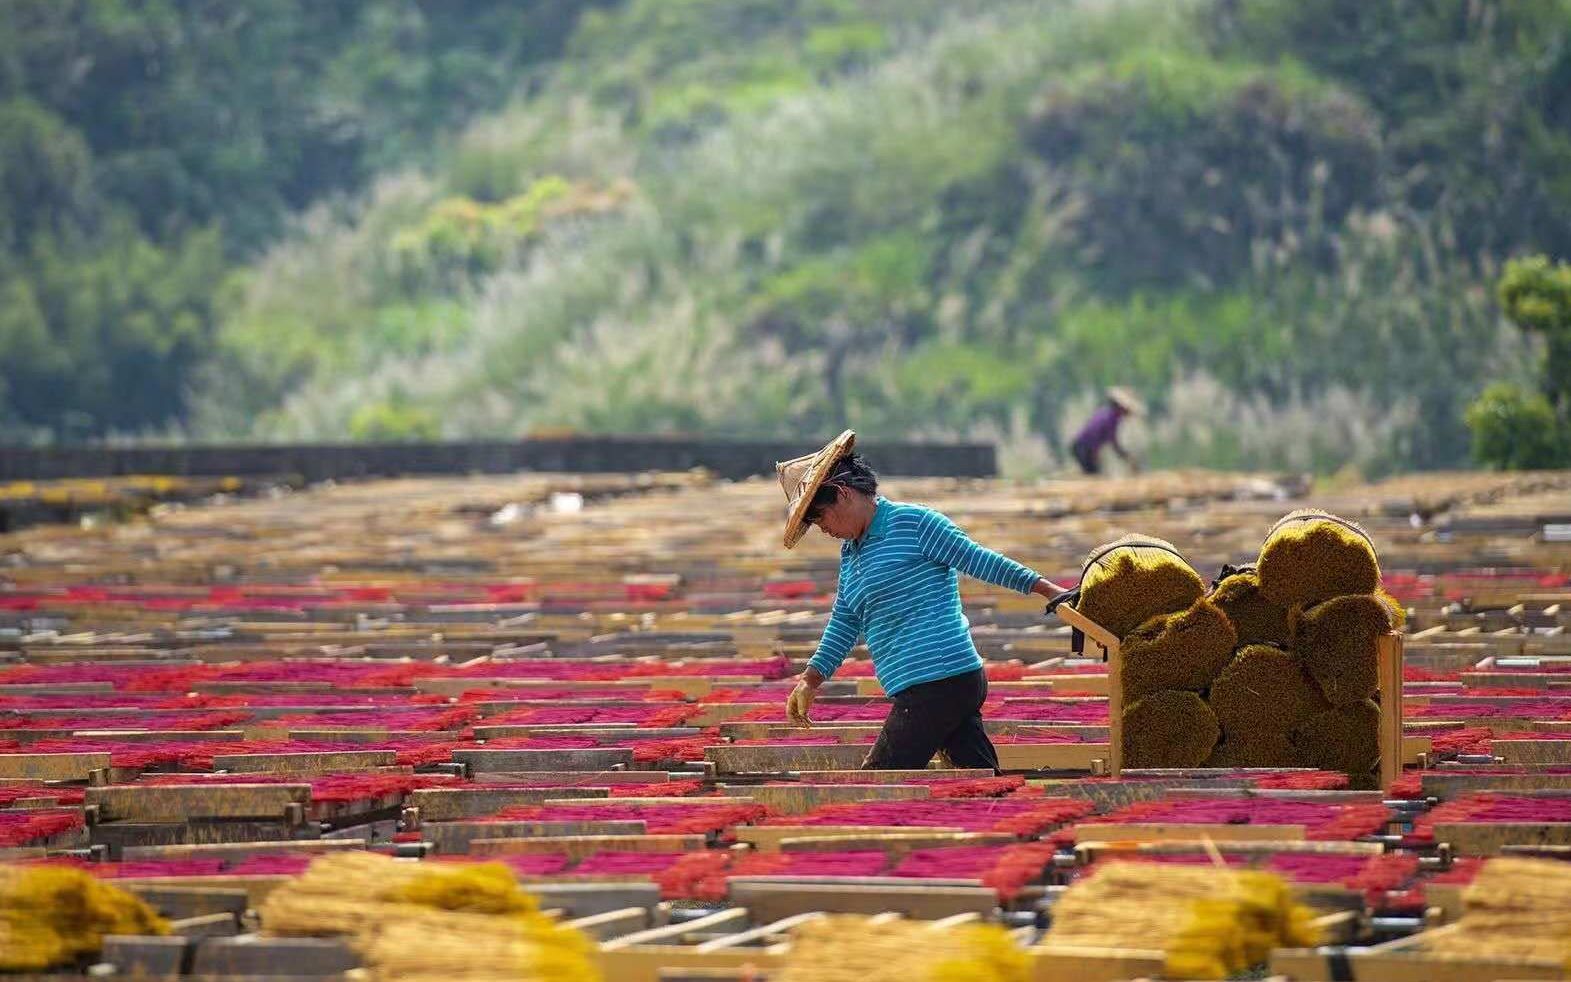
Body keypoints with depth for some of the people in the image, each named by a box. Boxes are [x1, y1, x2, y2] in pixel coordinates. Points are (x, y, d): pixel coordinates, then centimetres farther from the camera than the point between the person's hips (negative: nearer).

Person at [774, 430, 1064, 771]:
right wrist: (810, 680, 19)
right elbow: (844, 623, 26)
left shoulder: (911, 522, -7)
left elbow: (978, 559, -8)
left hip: (938, 684, -9)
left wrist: (1045, 588, -8)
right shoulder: (851, 552, 20)